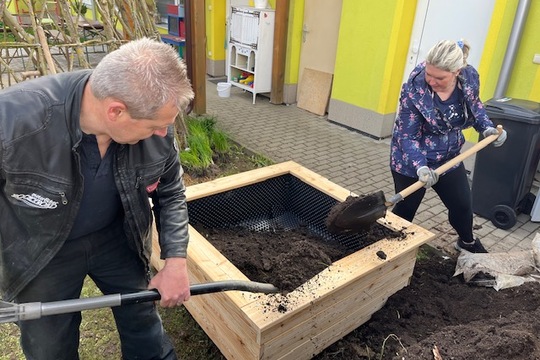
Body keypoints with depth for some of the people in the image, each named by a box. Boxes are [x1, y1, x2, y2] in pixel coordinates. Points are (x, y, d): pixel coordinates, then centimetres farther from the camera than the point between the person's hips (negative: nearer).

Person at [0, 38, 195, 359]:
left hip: (117, 237, 2)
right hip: (39, 252, -1)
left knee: (143, 321, 19)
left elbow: (170, 193, -7)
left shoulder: (154, 120, -23)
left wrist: (176, 259, -13)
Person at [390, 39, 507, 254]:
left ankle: (467, 241, 49)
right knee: (406, 208, 5)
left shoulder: (470, 77, -14)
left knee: (462, 205, 19)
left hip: (449, 157, 5)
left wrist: (487, 127, -6)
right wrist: (420, 166, -38)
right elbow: (408, 136, -25)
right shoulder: (414, 89, -28)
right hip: (412, 161, -5)